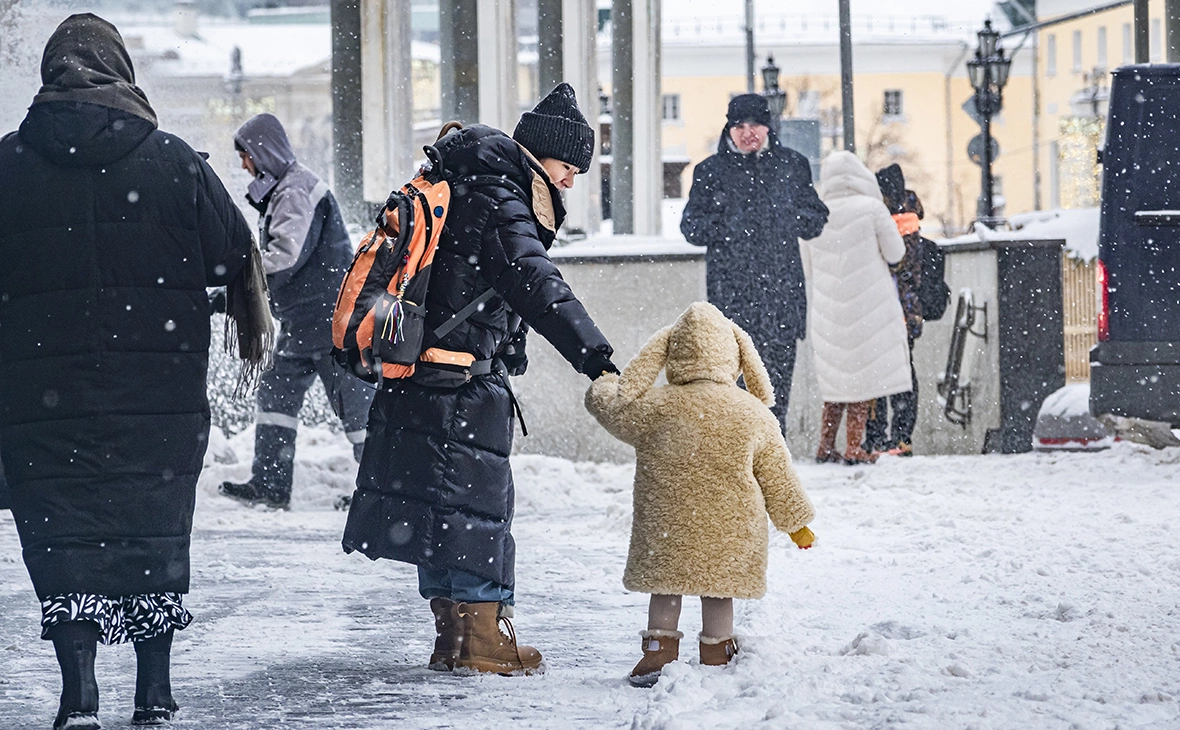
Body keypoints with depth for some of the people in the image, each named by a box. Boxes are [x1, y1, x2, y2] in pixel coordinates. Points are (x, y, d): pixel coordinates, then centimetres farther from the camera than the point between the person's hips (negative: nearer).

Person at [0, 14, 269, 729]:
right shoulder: (173, 160, -1)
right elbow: (235, 254, 6)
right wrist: (256, 330, 23)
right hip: (162, 392, 1)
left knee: (63, 531, 3)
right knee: (155, 526, 12)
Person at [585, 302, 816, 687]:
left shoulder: (654, 408, -8)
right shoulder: (755, 415, -4)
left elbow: (610, 405, 7)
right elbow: (778, 477, 4)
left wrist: (604, 383, 32)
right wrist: (796, 522, 17)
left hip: (666, 528, 0)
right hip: (729, 530, 0)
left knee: (664, 587, 14)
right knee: (719, 591, 13)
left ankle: (659, 650, 12)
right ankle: (716, 654, 17)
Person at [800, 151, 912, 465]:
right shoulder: (872, 209, -8)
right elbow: (895, 253, -2)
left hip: (828, 313, 4)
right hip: (869, 308, -4)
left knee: (837, 378, 14)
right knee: (865, 377, 1)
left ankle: (826, 445, 11)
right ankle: (854, 448, -2)